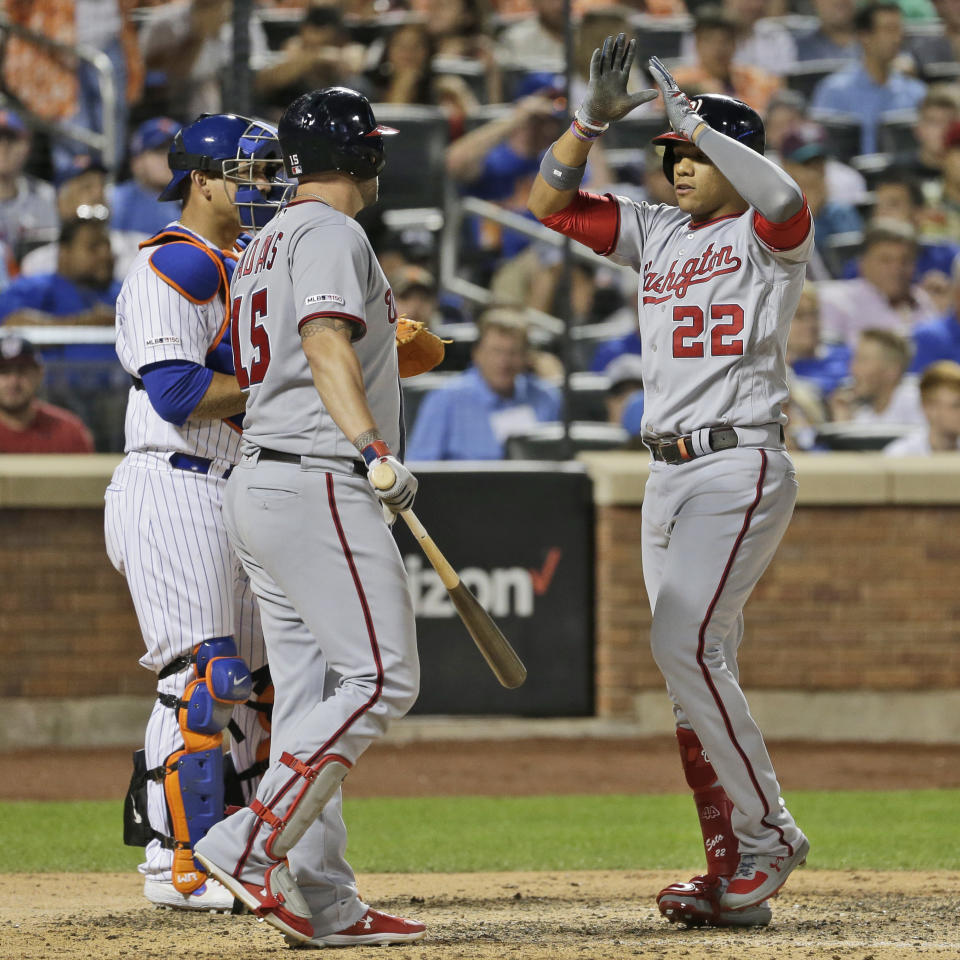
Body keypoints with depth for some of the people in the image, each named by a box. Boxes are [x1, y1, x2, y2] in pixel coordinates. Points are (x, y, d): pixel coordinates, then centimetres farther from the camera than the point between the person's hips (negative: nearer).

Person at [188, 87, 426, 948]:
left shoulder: (264, 247, 22)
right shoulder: (331, 235, -7)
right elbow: (325, 344, -23)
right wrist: (373, 450, -34)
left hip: (259, 484, 10)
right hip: (318, 484, -10)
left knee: (310, 698, 6)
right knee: (381, 678, -13)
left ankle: (324, 905, 3)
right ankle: (251, 845, -20)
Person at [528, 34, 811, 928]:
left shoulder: (765, 238, -3)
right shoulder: (655, 233, 15)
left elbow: (783, 198, -27)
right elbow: (550, 200, 12)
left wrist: (694, 120, -28)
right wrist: (595, 116, -2)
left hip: (740, 467, -8)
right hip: (667, 474, 8)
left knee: (684, 643, -20)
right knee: (692, 663, 5)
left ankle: (766, 836, -12)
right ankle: (731, 866, 7)